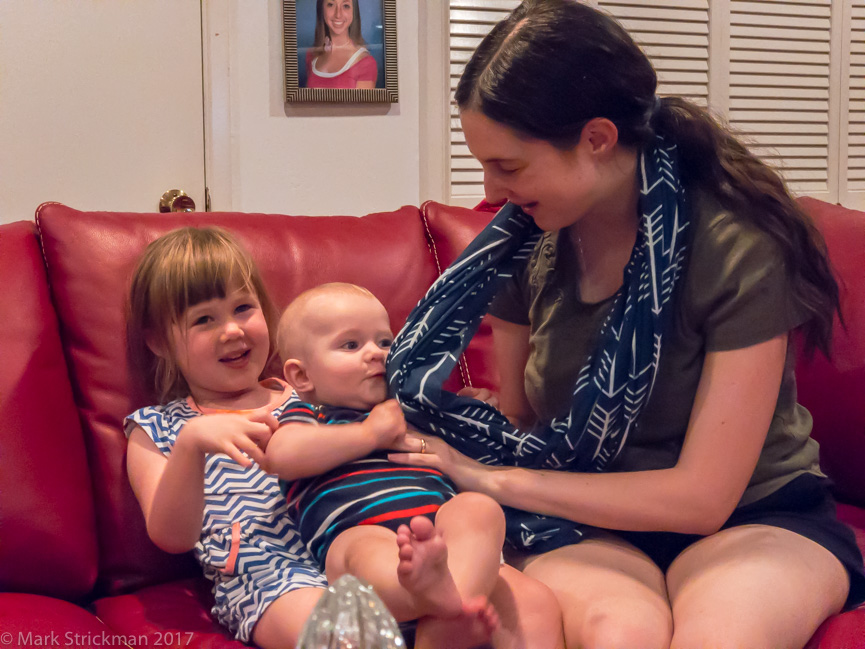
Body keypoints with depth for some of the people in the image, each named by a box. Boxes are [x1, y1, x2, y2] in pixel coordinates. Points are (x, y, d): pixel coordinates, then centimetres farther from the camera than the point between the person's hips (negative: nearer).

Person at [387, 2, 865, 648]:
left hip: (754, 516, -2)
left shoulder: (737, 247, -19)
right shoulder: (526, 239, -2)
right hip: (586, 527, 2)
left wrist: (494, 479, -16)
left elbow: (701, 496, -17)